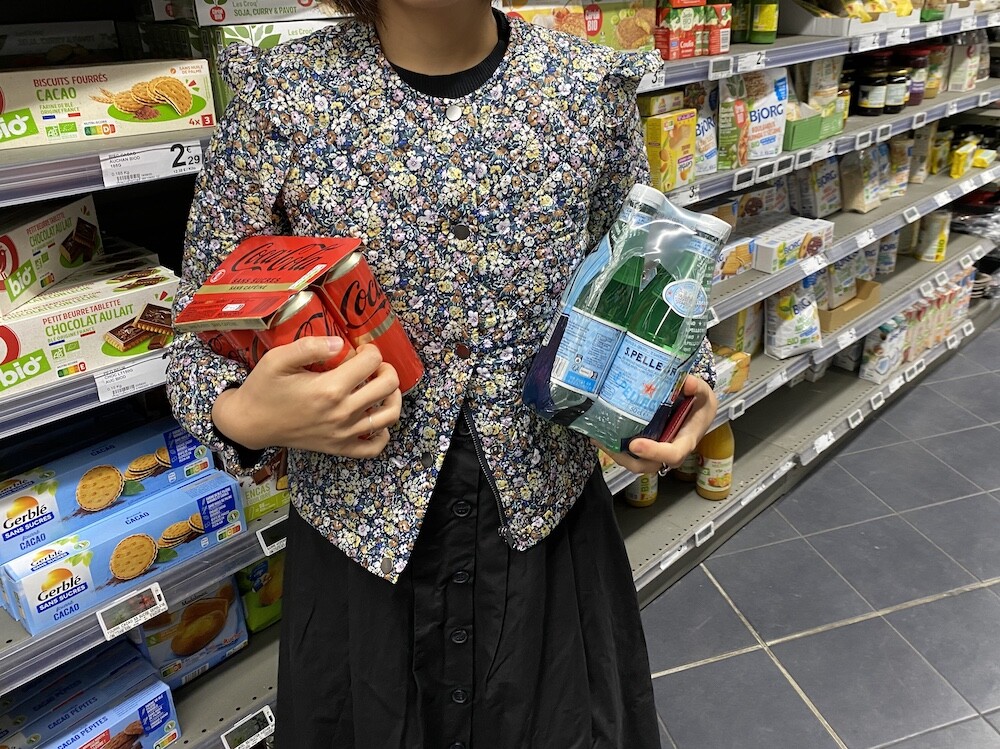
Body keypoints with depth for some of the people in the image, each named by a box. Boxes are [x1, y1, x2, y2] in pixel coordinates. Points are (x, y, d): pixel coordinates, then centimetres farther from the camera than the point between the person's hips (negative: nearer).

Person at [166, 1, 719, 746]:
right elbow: (203, 333, -3)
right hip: (363, 539, 0)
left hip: (550, 525, 2)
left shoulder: (594, 86, -6)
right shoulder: (278, 96, -10)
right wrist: (241, 416, -25)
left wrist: (675, 385, -14)